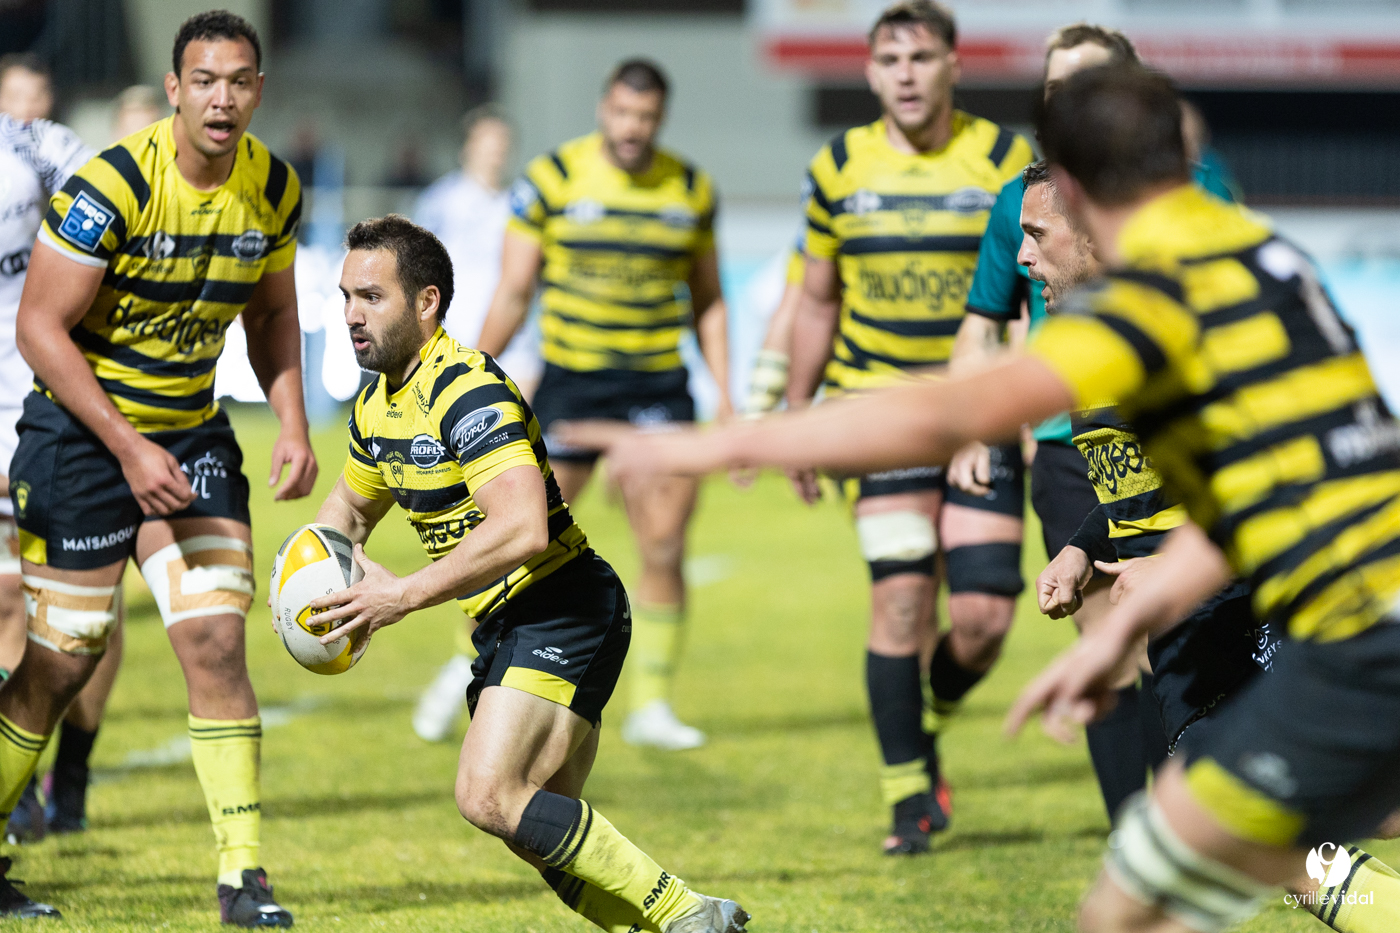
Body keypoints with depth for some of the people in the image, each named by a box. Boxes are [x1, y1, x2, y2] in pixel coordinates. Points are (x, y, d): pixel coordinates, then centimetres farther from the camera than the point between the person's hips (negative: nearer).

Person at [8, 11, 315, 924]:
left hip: (193, 431, 4)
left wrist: (293, 425, 0)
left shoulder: (274, 187, -3)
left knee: (217, 642, -9)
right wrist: (128, 448, -22)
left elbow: (273, 312, 14)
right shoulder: (111, 184, -22)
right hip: (82, 430, -4)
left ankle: (242, 875, -5)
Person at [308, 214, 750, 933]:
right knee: (539, 828, 8)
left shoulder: (468, 393, -20)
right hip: (505, 629, 10)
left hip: (563, 612, -10)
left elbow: (524, 529, -32)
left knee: (490, 796, -23)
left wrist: (404, 595, -28)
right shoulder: (377, 405, 10)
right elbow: (346, 509, 28)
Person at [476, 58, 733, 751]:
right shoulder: (551, 180, -4)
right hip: (570, 382, -2)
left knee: (664, 551, -4)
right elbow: (512, 291, -1)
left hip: (658, 386, 2)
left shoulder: (691, 190, 5)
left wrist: (725, 395, 8)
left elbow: (707, 300, 14)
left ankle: (652, 705, 8)